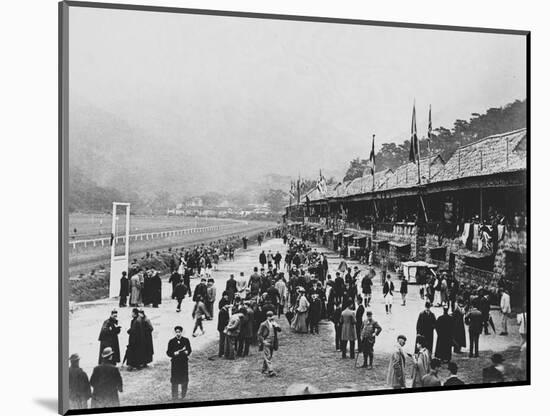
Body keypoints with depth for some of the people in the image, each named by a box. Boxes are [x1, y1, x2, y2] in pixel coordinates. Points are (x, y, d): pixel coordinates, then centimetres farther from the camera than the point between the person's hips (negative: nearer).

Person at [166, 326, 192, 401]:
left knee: (184, 380, 8)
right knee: (174, 381, 2)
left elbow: (189, 350, 6)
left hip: (184, 362, 1)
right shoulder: (171, 341, -4)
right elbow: (168, 353, -2)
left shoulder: (186, 340, 0)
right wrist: (174, 353, -19)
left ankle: (183, 396, 26)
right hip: (175, 363, -1)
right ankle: (174, 398, 13)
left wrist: (187, 352, -16)